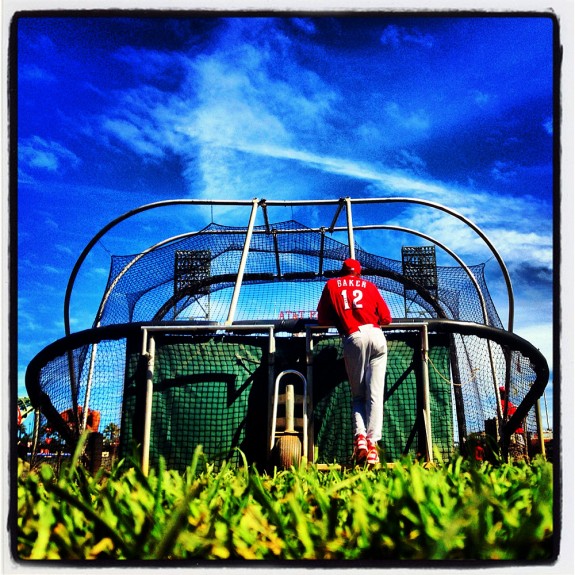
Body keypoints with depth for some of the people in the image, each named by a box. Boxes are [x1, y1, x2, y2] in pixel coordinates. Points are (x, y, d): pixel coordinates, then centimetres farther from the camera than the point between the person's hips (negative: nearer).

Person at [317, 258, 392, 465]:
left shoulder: (332, 285, 18)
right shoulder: (369, 286, 20)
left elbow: (322, 319, 18)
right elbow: (386, 318, 15)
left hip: (354, 339, -1)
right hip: (377, 336, 1)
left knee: (358, 395, 9)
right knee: (375, 395, -1)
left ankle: (360, 436, -14)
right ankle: (372, 443, -15)